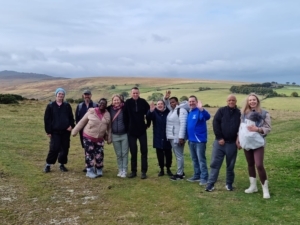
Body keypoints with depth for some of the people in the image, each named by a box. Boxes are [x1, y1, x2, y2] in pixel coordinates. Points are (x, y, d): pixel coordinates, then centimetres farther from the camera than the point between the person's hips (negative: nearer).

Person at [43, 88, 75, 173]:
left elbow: (71, 117, 11)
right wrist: (48, 131, -4)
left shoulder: (67, 105, 6)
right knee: (54, 149, -8)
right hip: (55, 132, -2)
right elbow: (47, 119, 1)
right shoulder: (50, 106, 1)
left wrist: (71, 125, -7)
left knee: (65, 149, 5)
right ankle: (48, 165, 7)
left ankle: (62, 164, 20)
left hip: (66, 131, 2)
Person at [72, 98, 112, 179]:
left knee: (99, 155, 4)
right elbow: (82, 122, -3)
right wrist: (75, 131, -2)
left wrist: (109, 138, 11)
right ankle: (90, 171, 14)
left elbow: (109, 127, 10)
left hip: (100, 139, 3)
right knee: (89, 154, 1)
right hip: (88, 137, -3)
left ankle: (99, 170, 22)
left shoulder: (107, 114, 1)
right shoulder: (91, 111, -8)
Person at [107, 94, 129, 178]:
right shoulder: (109, 109, 0)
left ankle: (124, 171, 13)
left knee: (124, 153, 4)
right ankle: (120, 170, 23)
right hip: (115, 135, 3)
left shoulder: (124, 108, -9)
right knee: (118, 154, 11)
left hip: (124, 134, -3)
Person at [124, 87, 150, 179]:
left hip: (142, 130, 0)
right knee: (133, 152, 6)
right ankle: (133, 171, 17)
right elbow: (125, 115, -4)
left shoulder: (143, 102, -5)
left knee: (144, 151, 3)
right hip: (131, 131, 0)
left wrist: (148, 123, 5)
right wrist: (127, 125, -1)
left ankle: (144, 171, 10)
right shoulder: (128, 102, -7)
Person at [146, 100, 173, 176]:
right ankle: (161, 169, 21)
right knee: (160, 154, 7)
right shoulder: (154, 112, -1)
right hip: (158, 138, 1)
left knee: (168, 154, 8)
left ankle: (168, 169, 24)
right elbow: (148, 118, -21)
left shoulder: (168, 112, -5)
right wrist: (151, 111, -41)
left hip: (167, 137, -1)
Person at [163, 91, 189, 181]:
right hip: (172, 137, 10)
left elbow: (183, 124, -20)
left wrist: (181, 137, -25)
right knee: (177, 155, 16)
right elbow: (166, 103, 31)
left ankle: (180, 174, 3)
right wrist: (166, 98, 7)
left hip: (177, 137, -10)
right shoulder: (172, 110, 14)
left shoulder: (181, 110, -14)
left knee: (179, 155, -4)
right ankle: (180, 171, 26)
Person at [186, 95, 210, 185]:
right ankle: (197, 176, 26)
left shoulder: (199, 111, -12)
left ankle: (204, 178, 1)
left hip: (199, 140, -8)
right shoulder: (189, 113, 13)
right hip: (191, 140, 8)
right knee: (194, 159, 16)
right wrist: (187, 137, 9)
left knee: (201, 159, -5)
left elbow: (207, 117, -33)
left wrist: (201, 109, -50)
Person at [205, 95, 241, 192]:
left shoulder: (239, 113, 4)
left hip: (232, 143, 1)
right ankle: (210, 184, 5)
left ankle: (229, 184, 23)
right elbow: (215, 123, -5)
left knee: (230, 165, 10)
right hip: (220, 142, -1)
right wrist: (219, 138, -11)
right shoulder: (221, 111, 1)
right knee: (215, 163, 0)